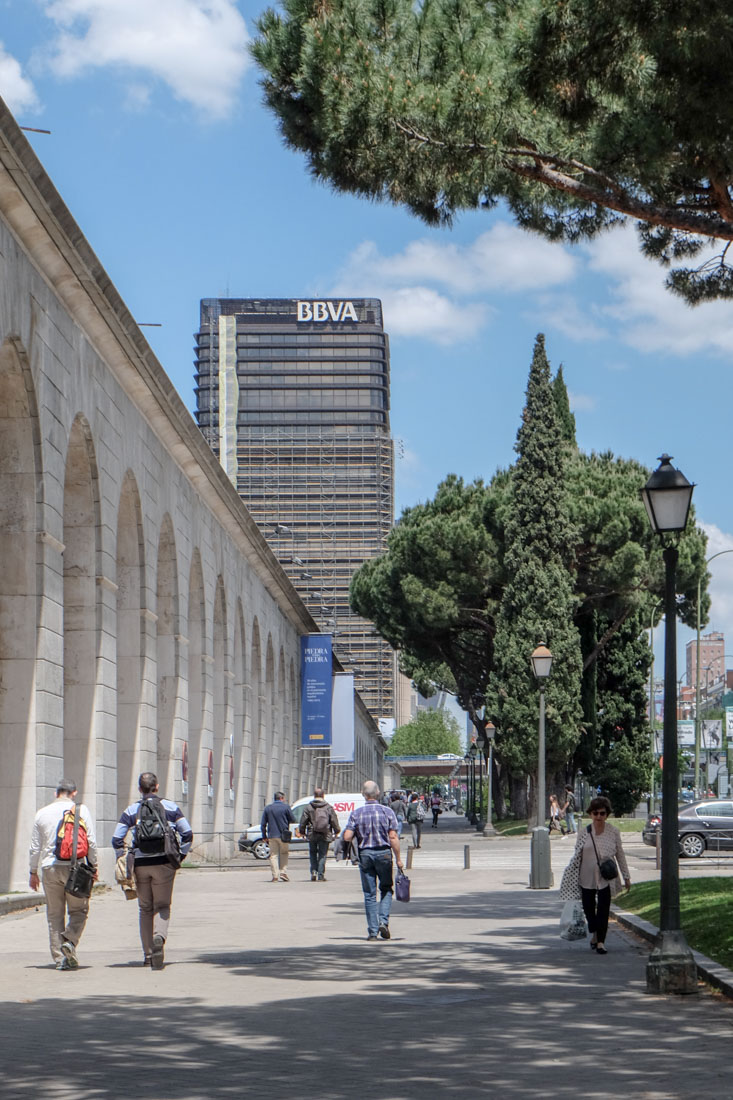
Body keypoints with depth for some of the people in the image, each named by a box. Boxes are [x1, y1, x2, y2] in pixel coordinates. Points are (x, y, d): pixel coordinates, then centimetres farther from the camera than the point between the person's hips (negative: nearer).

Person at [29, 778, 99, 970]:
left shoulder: (42, 813, 7)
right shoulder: (81, 810, 0)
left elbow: (35, 847, 10)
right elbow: (91, 841, -3)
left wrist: (33, 872, 18)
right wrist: (93, 866, 7)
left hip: (49, 868, 2)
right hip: (74, 867, -2)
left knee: (54, 915, 8)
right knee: (78, 910, 9)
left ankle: (59, 958, 5)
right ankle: (70, 941, -15)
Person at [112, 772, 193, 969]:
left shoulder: (131, 810, 3)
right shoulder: (170, 807, 4)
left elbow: (116, 839, -3)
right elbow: (187, 833, -1)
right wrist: (180, 855, 8)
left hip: (141, 864, 1)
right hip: (164, 862, -1)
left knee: (145, 908, 12)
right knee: (162, 906, 6)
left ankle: (148, 955, 11)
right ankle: (159, 937, -25)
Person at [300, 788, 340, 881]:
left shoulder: (308, 807, -1)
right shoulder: (328, 808, -2)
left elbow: (303, 821, 1)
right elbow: (334, 821, 1)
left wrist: (302, 832, 14)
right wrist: (336, 831, 16)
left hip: (312, 835, 0)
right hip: (325, 835, 0)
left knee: (313, 853, 17)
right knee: (322, 855, 5)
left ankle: (313, 871, 1)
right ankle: (320, 876, 1)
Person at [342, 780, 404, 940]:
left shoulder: (356, 813, -2)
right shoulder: (387, 811, -4)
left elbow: (347, 837, -9)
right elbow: (393, 837, -9)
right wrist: (398, 859, -3)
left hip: (365, 854, 1)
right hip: (383, 852, -1)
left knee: (369, 894, 6)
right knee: (386, 889, 15)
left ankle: (373, 931, 4)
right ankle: (384, 920, -4)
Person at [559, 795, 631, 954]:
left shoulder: (613, 832, 0)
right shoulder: (584, 833, -1)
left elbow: (620, 855, 8)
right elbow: (577, 856, 5)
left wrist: (626, 876, 9)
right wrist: (571, 878, 2)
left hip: (606, 877, -1)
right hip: (587, 877, 1)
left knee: (603, 910, -8)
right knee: (588, 908, 12)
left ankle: (600, 942, -4)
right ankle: (594, 934, 37)